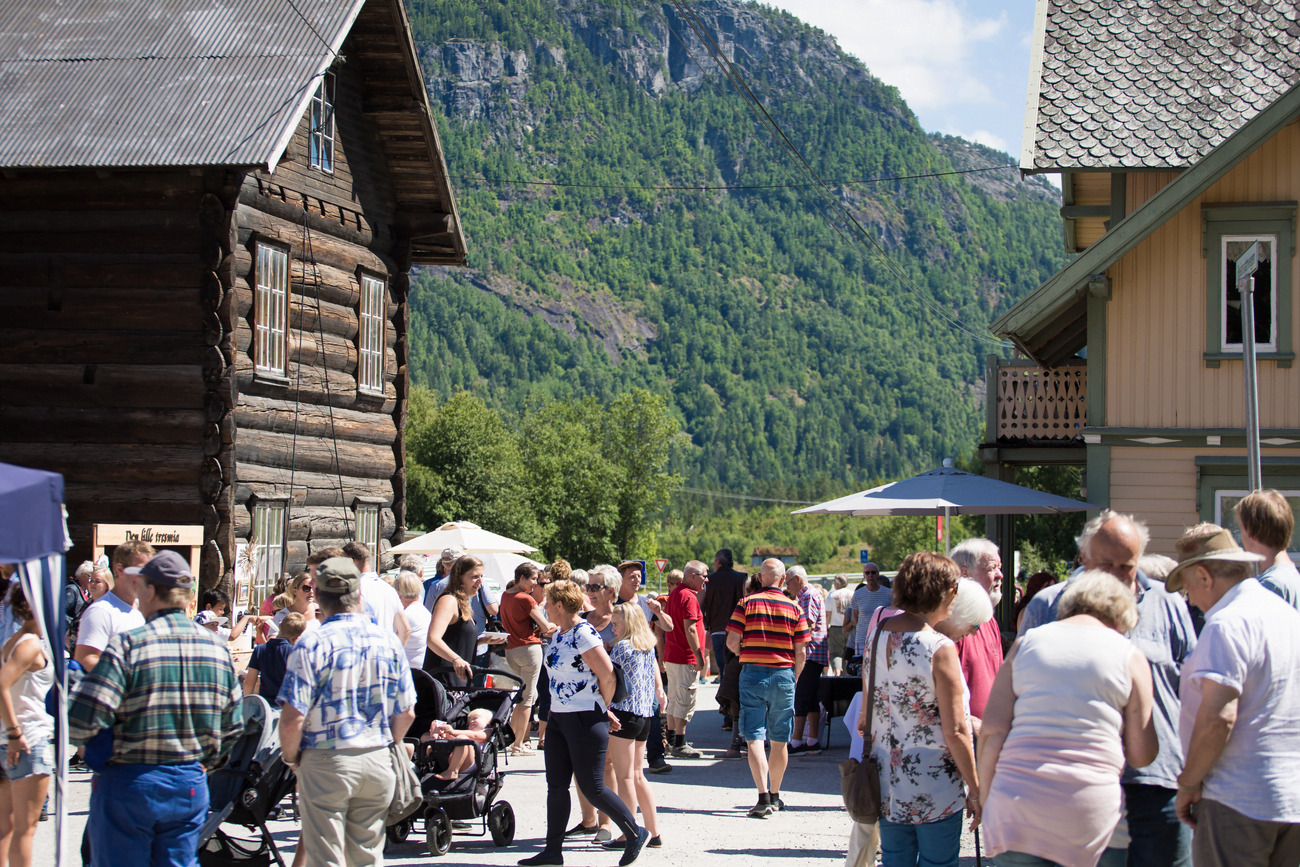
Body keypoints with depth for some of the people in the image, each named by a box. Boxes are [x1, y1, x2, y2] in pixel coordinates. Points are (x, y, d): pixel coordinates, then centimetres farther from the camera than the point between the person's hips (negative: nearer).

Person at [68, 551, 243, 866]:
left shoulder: (127, 645, -14)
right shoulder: (217, 648, 3)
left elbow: (82, 722, -19)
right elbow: (231, 727, 10)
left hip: (130, 784, -5)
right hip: (191, 786, 5)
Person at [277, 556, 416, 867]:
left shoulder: (313, 644, -12)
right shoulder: (386, 639, 3)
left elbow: (293, 718, -16)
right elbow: (406, 713, 7)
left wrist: (291, 757, 1)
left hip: (326, 763, -4)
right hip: (377, 762, 4)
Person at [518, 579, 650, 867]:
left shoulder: (583, 634, -17)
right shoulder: (558, 635, 12)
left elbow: (607, 674, -20)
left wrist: (604, 707, -7)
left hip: (586, 720, -9)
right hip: (559, 718, 9)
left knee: (591, 787, -5)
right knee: (556, 785, 8)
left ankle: (636, 834, 9)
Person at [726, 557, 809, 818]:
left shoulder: (746, 604, -2)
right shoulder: (794, 608, 2)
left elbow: (732, 642, -7)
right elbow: (800, 652, 1)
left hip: (752, 673, -2)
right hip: (783, 675, 2)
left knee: (754, 738, -3)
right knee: (779, 741, 13)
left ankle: (764, 797, -17)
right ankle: (774, 796, 25)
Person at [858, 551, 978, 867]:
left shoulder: (875, 637, 3)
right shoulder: (940, 649, -17)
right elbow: (955, 732, -16)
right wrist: (975, 790, -8)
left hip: (887, 782, 6)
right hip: (935, 788, -6)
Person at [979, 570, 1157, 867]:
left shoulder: (1025, 644, 10)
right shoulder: (1129, 656, 6)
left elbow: (992, 732, 2)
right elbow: (1142, 756, 5)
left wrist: (987, 798, 10)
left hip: (1017, 800, 1)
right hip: (1090, 809, -1)